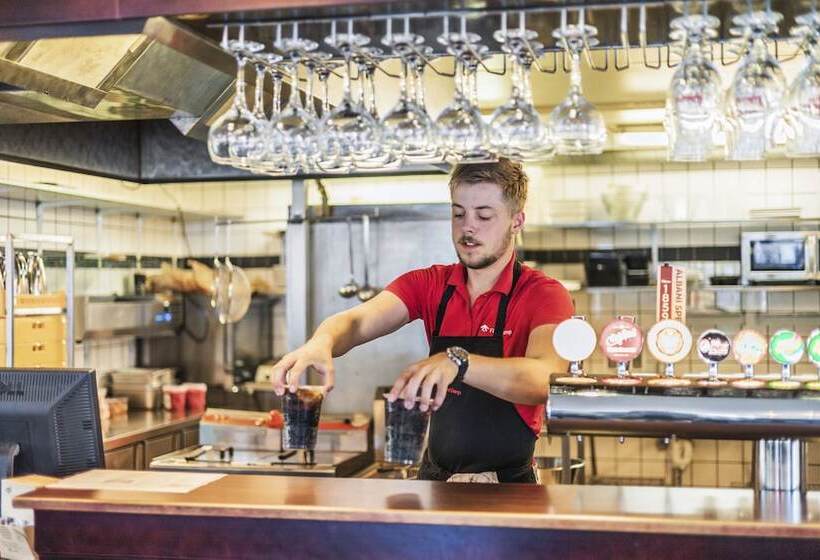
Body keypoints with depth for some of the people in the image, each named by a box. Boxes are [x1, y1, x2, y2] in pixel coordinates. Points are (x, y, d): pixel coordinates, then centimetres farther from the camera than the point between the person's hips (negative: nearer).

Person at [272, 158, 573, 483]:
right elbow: (359, 321, -10)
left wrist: (458, 361, -42)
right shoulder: (430, 285, 6)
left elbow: (544, 379, -27)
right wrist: (322, 342, -34)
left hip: (508, 488, -3)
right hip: (436, 475, 4)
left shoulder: (544, 295, -8)